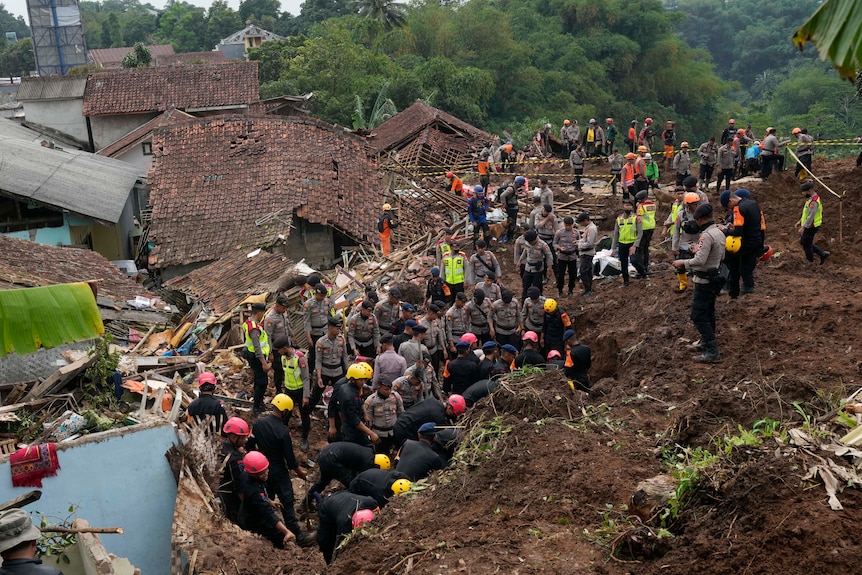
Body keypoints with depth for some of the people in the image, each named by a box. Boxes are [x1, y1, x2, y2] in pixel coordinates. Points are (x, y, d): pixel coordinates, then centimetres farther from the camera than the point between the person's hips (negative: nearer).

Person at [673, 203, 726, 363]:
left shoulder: (706, 235, -23)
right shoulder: (719, 233, 7)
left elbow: (700, 261, -28)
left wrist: (683, 263, -13)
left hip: (704, 280, -10)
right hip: (714, 277, 10)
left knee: (698, 316, -7)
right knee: (708, 313, 20)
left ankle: (712, 352, -10)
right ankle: (706, 343, 33)